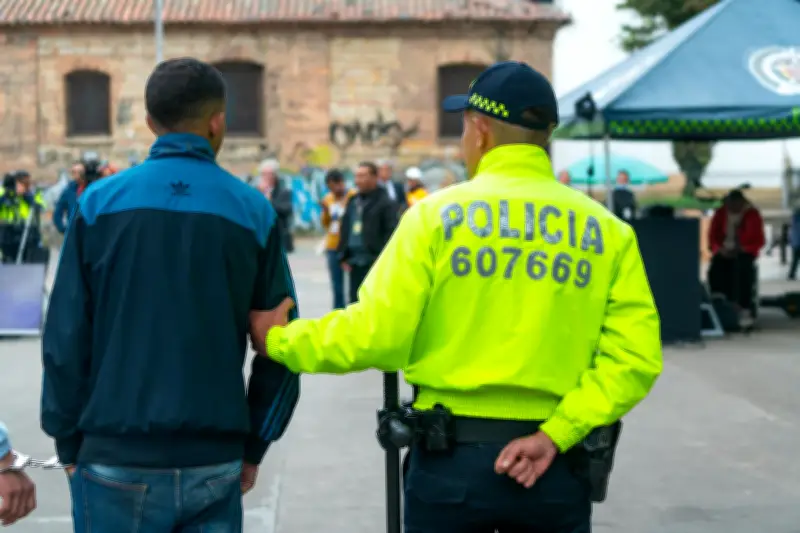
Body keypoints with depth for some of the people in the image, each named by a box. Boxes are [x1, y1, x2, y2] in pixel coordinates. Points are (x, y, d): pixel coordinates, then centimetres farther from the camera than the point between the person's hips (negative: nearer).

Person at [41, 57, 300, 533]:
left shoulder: (100, 203, -3)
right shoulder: (252, 211, -1)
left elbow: (65, 337, -3)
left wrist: (69, 444, 8)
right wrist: (254, 447, 11)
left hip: (115, 462, 0)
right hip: (215, 467, 1)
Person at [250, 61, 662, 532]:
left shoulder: (438, 214, -6)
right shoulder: (607, 231, 0)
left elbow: (375, 336, -9)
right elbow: (635, 357, -9)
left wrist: (278, 340, 6)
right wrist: (557, 434, -9)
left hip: (452, 457, -1)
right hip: (554, 466, 1)